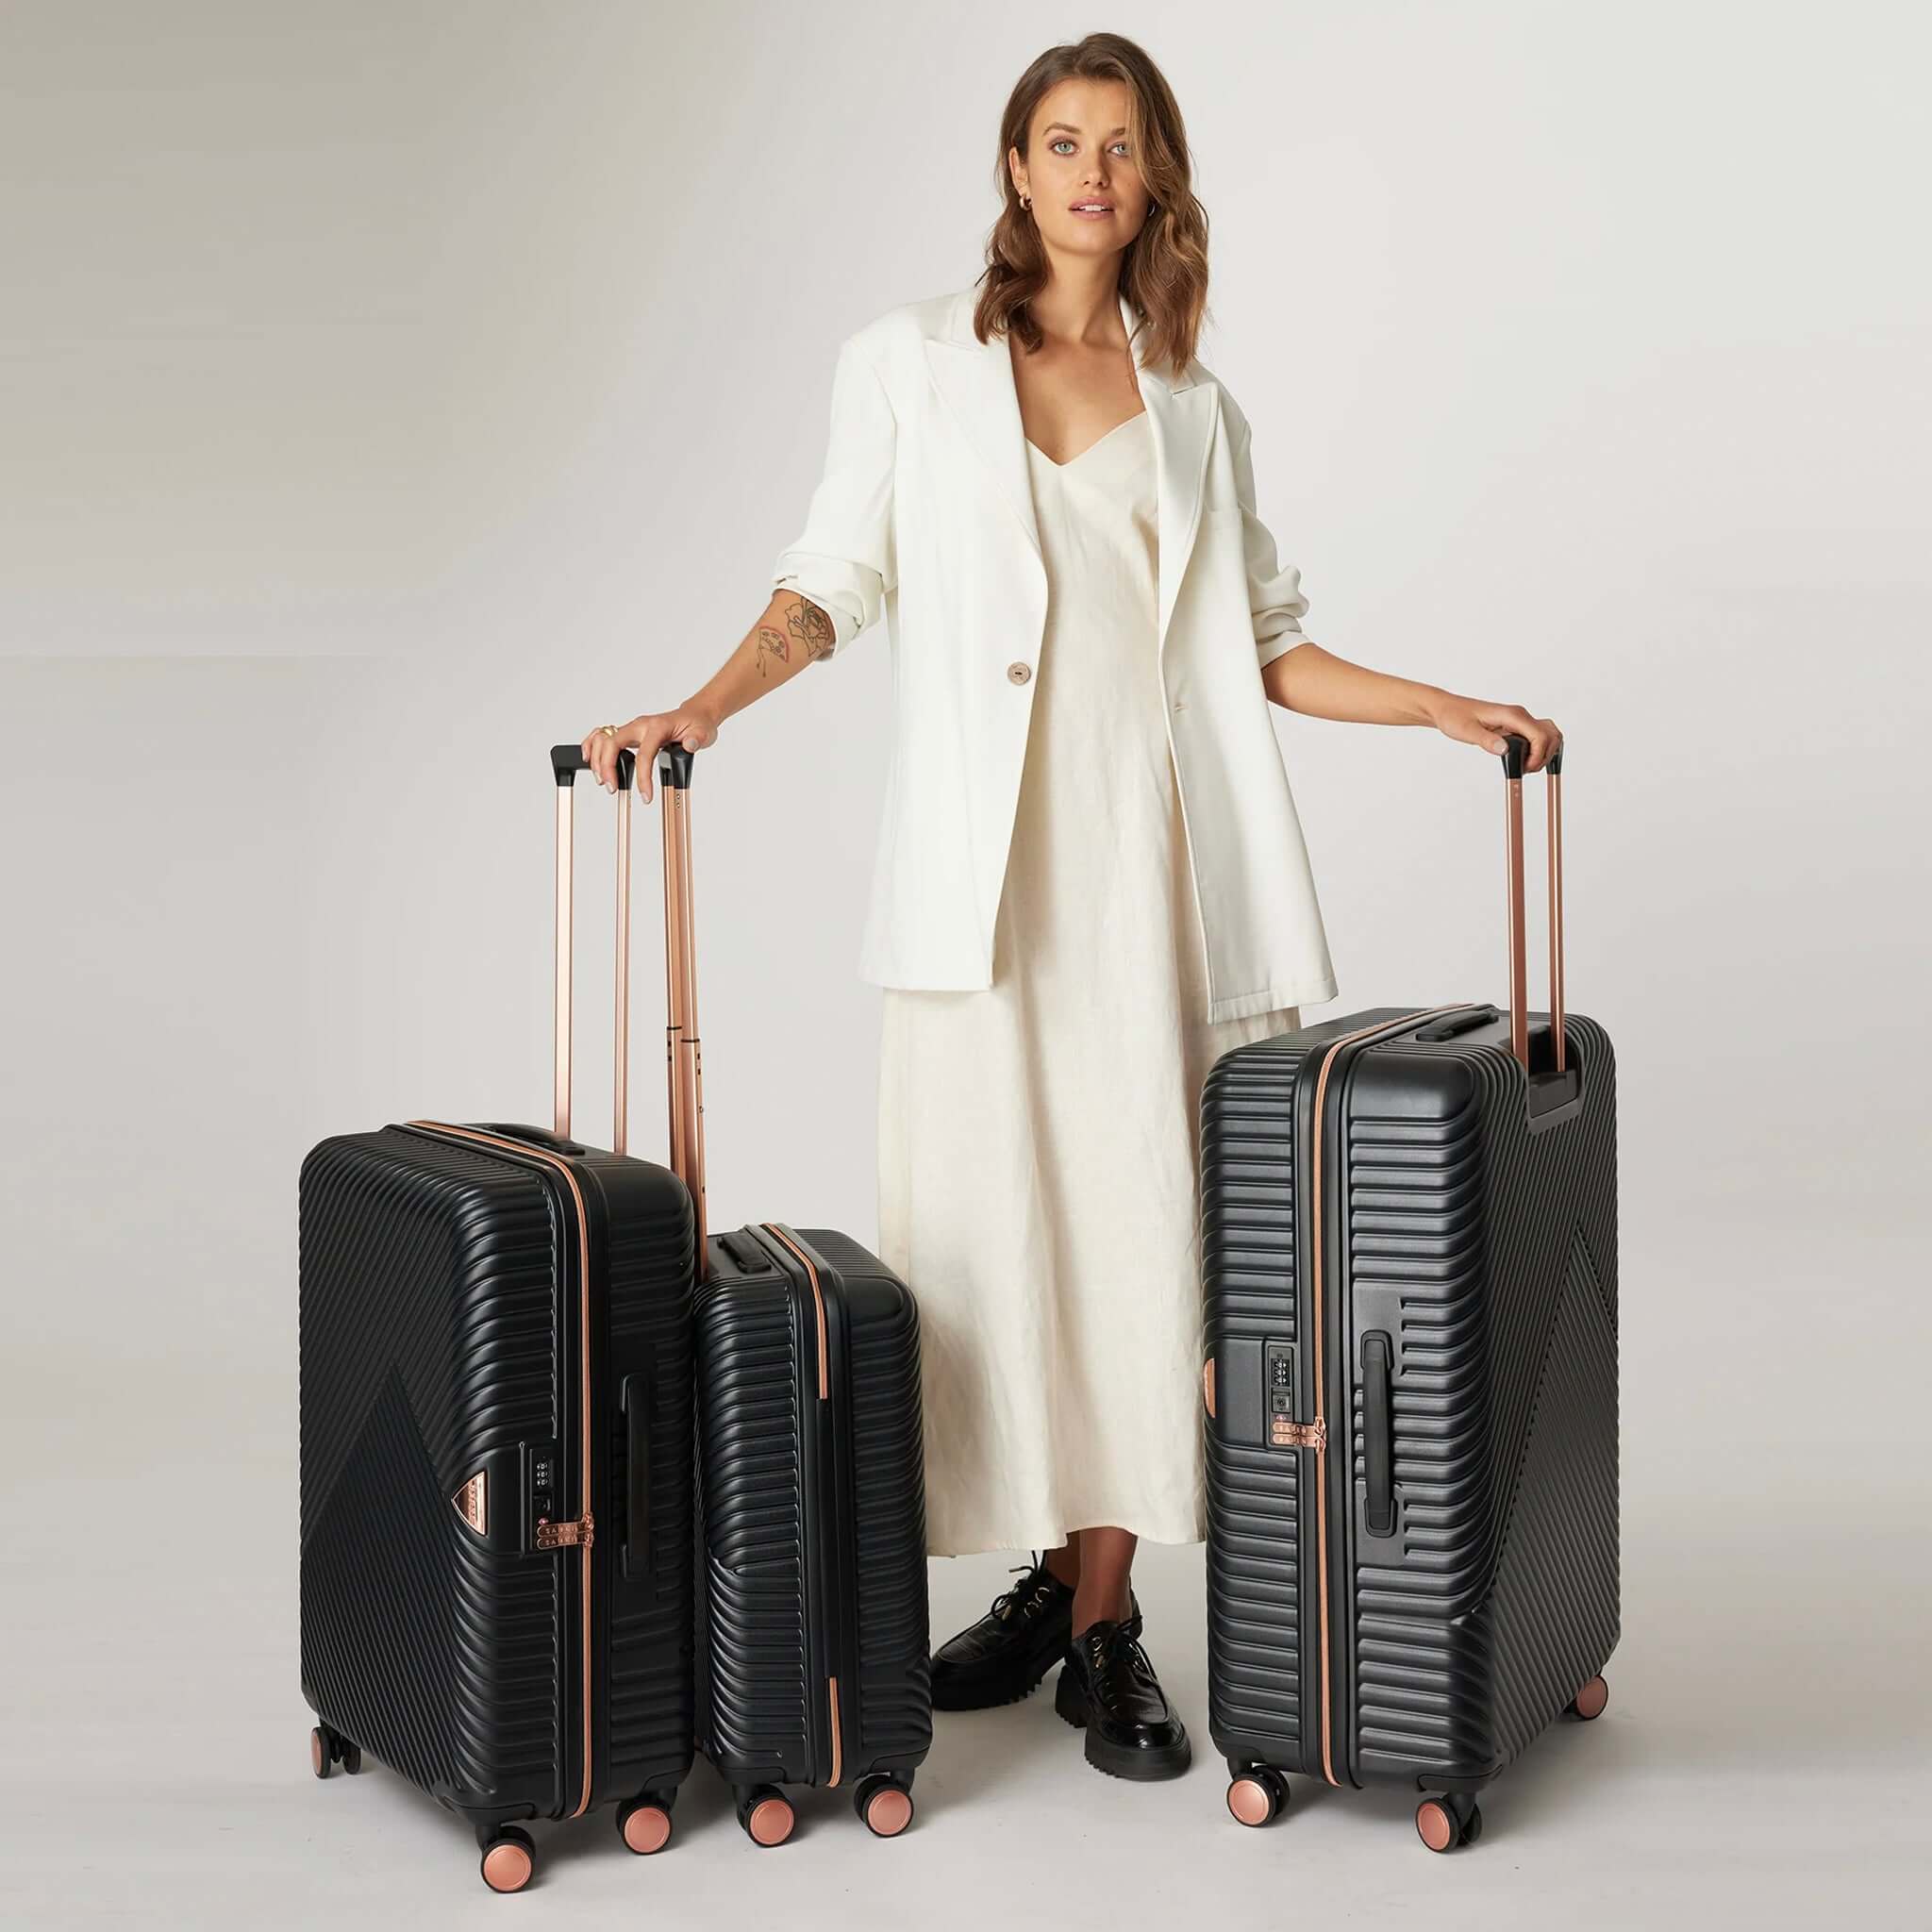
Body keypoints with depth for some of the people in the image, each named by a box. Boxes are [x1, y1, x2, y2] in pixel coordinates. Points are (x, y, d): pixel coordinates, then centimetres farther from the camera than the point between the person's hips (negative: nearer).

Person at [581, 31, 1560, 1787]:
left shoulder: (1195, 409, 15)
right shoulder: (912, 364, 9)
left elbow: (1260, 648, 17)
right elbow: (835, 581, 7)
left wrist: (1443, 706, 8)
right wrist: (702, 707, -8)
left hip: (1144, 850, 1)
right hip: (982, 853, -1)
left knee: (1132, 1212, -2)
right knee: (983, 1212, -2)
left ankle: (1105, 1625, 7)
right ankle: (1045, 1580, 13)